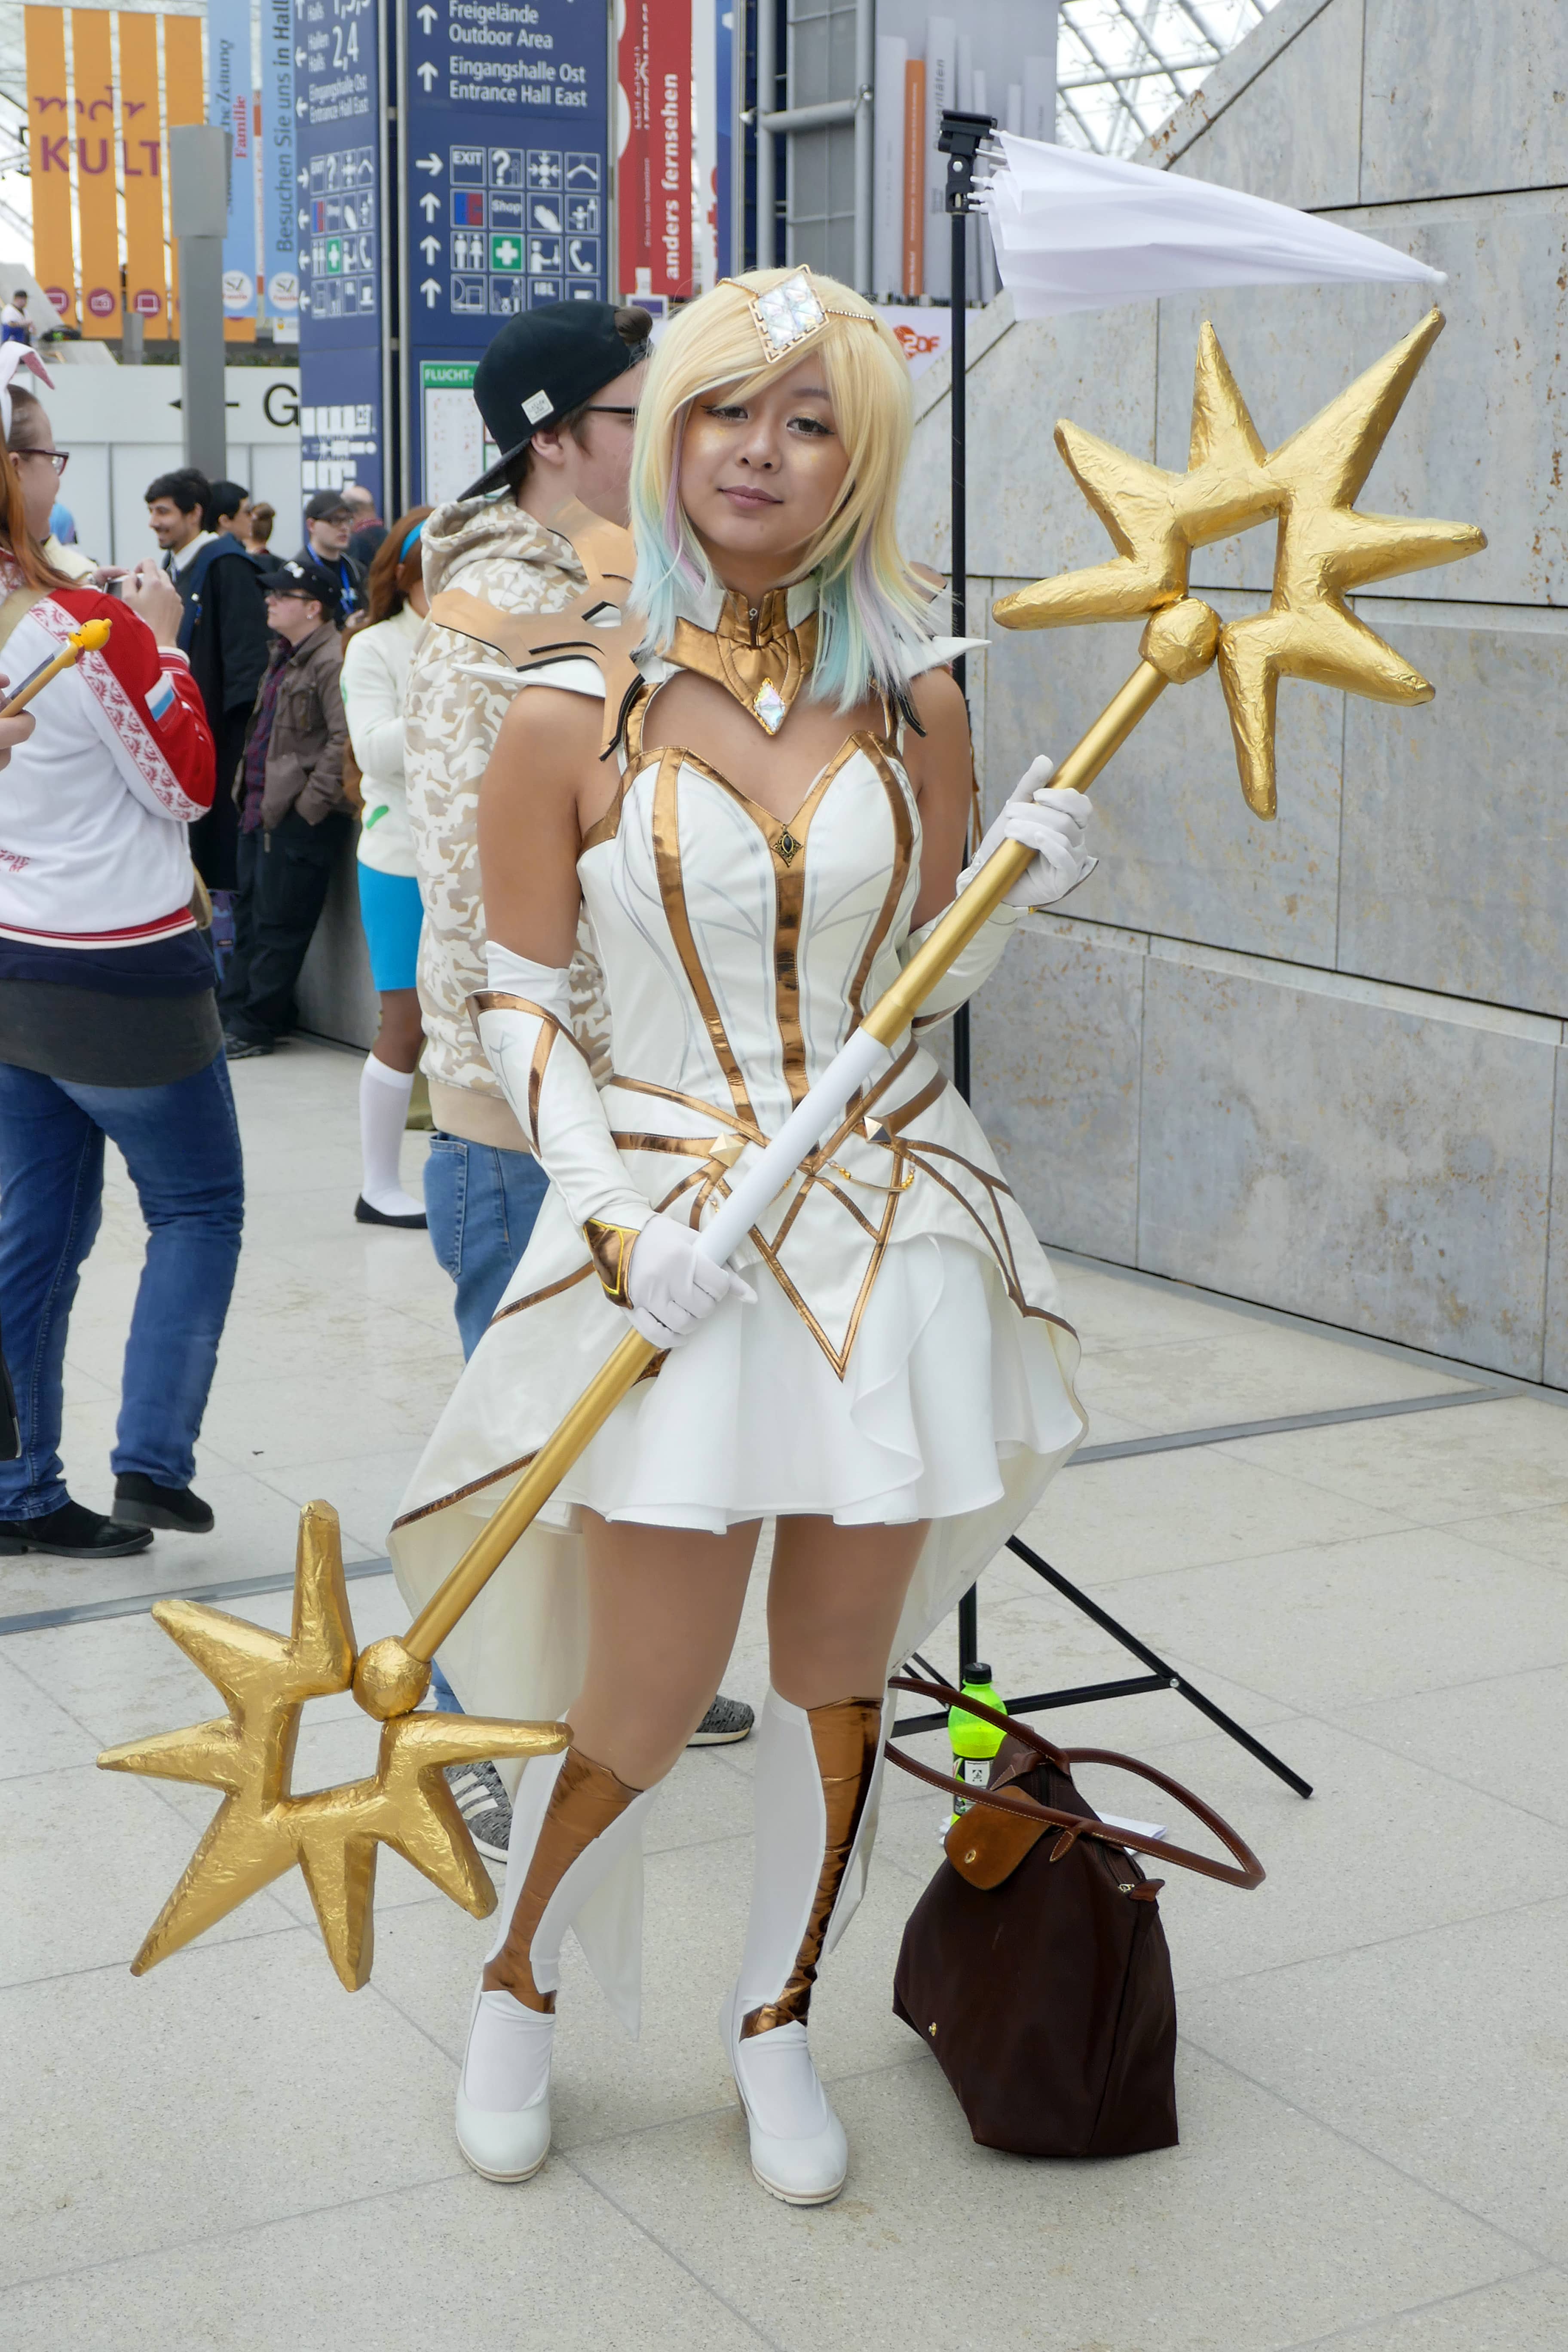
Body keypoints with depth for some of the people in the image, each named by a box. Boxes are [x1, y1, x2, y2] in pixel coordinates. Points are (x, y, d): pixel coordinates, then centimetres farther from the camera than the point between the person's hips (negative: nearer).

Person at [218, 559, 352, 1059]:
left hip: (300, 816, -11)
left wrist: (312, 802, -21)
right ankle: (232, 1013, 23)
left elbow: (344, 740, -23)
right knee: (250, 917, 15)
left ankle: (254, 1026, 3)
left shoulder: (334, 661, -16)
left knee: (278, 924, -3)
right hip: (263, 806, 11)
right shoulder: (287, 656, 18)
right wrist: (249, 790, 19)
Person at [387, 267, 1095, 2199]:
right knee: (643, 1704, 1)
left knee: (839, 1664, 12)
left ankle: (776, 2011, 35)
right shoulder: (572, 719, -5)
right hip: (671, 1225, -3)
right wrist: (623, 1226, -14)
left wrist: (1028, 885, -8)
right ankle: (517, 1986, 31)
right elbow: (518, 1006, -2)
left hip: (891, 1222, 3)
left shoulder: (909, 699, 4)